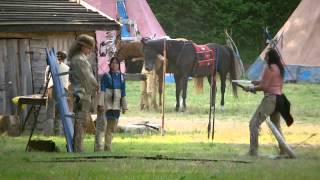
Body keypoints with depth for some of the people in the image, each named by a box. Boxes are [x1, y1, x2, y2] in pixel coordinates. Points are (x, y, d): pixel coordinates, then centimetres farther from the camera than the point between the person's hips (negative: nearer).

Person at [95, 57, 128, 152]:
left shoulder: (121, 77, 11)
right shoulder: (106, 76, -4)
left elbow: (123, 93, 15)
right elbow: (102, 90, -8)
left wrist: (124, 106, 14)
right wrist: (100, 104, -16)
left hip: (116, 107, 5)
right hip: (105, 105, -5)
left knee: (111, 128, 10)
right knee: (102, 126, -10)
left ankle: (107, 147, 17)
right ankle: (99, 147, -14)